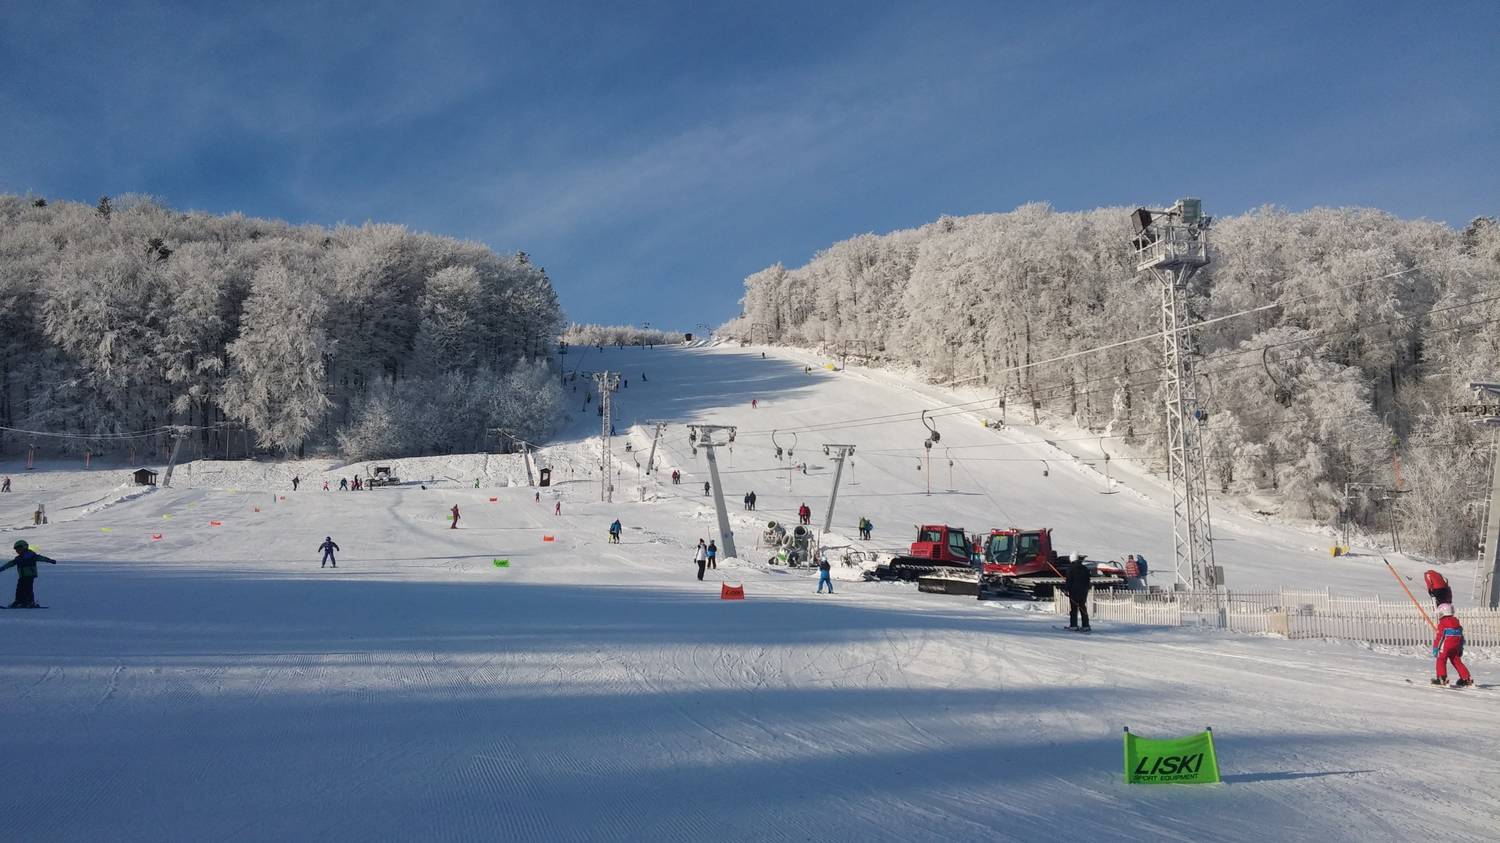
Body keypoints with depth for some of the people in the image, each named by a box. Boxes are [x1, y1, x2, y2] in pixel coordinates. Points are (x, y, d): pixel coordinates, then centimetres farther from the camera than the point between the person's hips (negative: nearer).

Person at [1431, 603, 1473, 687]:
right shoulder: (1457, 622, 15)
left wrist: (1435, 649, -6)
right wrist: (1461, 649, 27)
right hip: (1456, 646, 7)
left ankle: (1442, 678, -11)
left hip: (1446, 646, -7)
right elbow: (1461, 637, 19)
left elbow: (1439, 637, -10)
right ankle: (1467, 678, 12)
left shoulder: (1442, 623, -7)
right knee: (1457, 661, 13)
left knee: (1441, 660, -2)